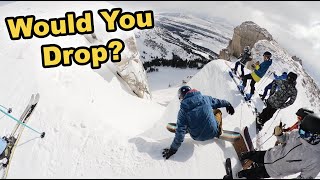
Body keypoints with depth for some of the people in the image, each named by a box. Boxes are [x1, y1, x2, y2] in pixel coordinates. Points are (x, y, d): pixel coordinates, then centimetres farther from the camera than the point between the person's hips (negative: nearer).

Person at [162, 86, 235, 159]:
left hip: (198, 138, -2)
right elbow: (217, 102, 11)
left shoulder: (183, 110, -17)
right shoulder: (205, 98, -10)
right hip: (213, 132, 2)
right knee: (218, 111, 24)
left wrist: (173, 149, -6)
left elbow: (180, 131, -16)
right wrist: (227, 104, 33)